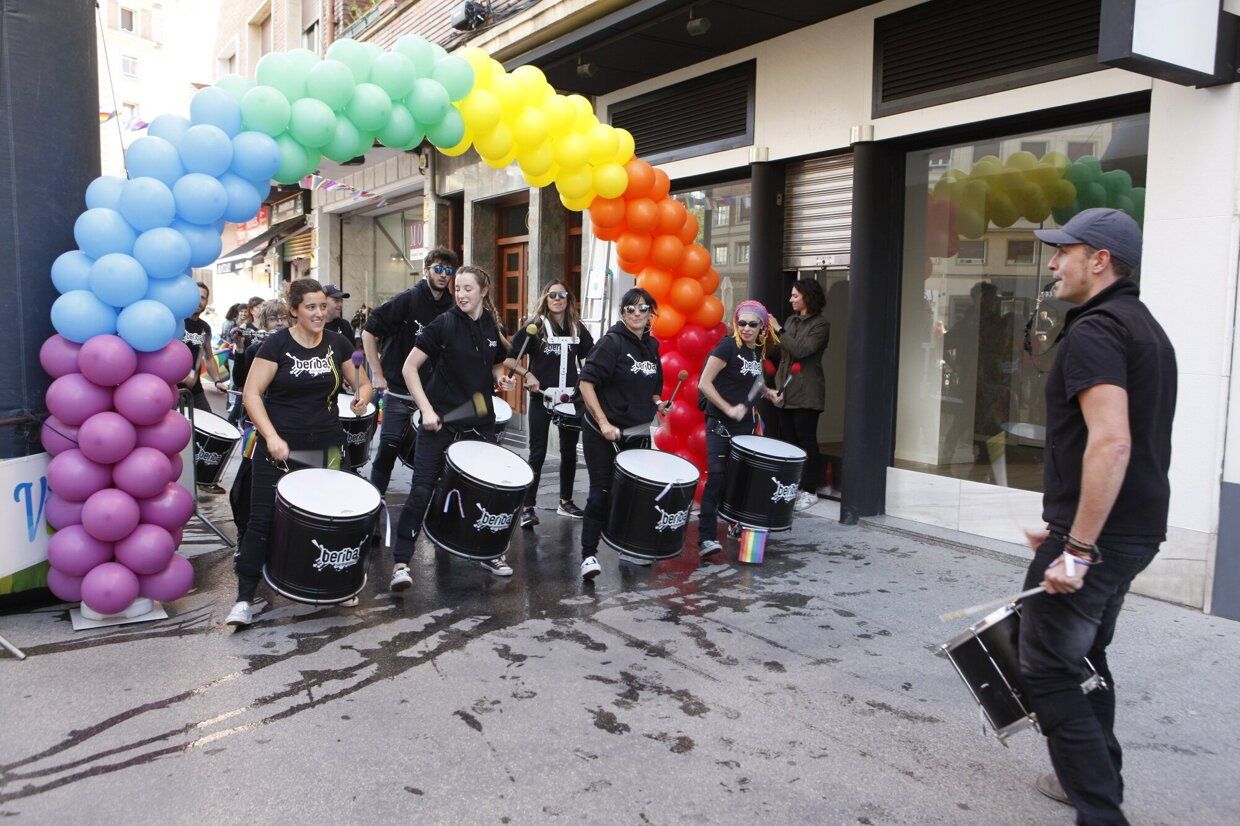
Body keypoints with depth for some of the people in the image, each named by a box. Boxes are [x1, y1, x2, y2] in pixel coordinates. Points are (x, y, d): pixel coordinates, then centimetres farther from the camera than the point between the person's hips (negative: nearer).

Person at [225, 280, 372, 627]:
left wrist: (362, 397, -11)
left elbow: (362, 383, 14)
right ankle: (244, 599, 6)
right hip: (279, 447, -3)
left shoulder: (337, 344, 5)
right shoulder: (277, 344, -6)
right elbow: (252, 393, -9)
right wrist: (272, 436, -21)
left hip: (326, 448, 3)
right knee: (262, 520, -2)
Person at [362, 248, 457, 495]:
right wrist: (377, 374, -11)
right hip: (399, 390, -4)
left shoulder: (450, 308, 5)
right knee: (389, 446, -2)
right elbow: (369, 331, -9)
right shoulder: (408, 300, -9)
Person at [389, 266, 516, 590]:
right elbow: (410, 367, -10)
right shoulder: (444, 324, -9)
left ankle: (490, 553, 29)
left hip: (480, 422, 5)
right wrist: (426, 409, -18)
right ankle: (401, 562, 4)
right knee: (421, 491, -5)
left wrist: (501, 378, -2)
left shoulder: (493, 328, 4)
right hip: (440, 421, -4)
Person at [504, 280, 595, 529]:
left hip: (570, 397, 4)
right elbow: (508, 358, -5)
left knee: (569, 451, 12)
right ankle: (527, 508, 2)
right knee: (538, 454, -5)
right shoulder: (534, 327, -5)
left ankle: (566, 502, 27)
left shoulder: (577, 328, 6)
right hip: (542, 397, -4)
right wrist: (527, 375, -18)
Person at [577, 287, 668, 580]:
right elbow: (586, 382, -17)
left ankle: (629, 549, 28)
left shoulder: (651, 345, 9)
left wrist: (658, 403, 1)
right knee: (602, 492, -4)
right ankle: (589, 555, 4)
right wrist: (603, 422, -22)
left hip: (637, 432, 7)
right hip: (603, 433, -6)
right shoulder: (612, 342, -12)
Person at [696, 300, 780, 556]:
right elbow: (704, 383, -16)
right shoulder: (727, 346, -12)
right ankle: (706, 538, -13)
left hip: (745, 424, 7)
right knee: (717, 477, -13)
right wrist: (729, 409, -20)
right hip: (720, 424, -7)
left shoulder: (758, 351, 9)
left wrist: (768, 392, 7)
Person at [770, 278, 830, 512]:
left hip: (806, 394, -7)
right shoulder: (791, 321, 15)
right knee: (787, 440, 7)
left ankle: (809, 491, 6)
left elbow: (801, 350, -19)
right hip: (787, 392, 7)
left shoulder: (821, 324, -5)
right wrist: (779, 386, 10)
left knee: (806, 441, -2)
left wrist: (779, 331, -13)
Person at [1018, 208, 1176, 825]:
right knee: (1084, 658, 24)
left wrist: (1078, 548, -25)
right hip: (1136, 530, 10)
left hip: (1095, 535, -10)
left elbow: (1111, 443, -28)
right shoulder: (1146, 328, 16)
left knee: (1047, 674, -2)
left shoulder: (1094, 330, -16)